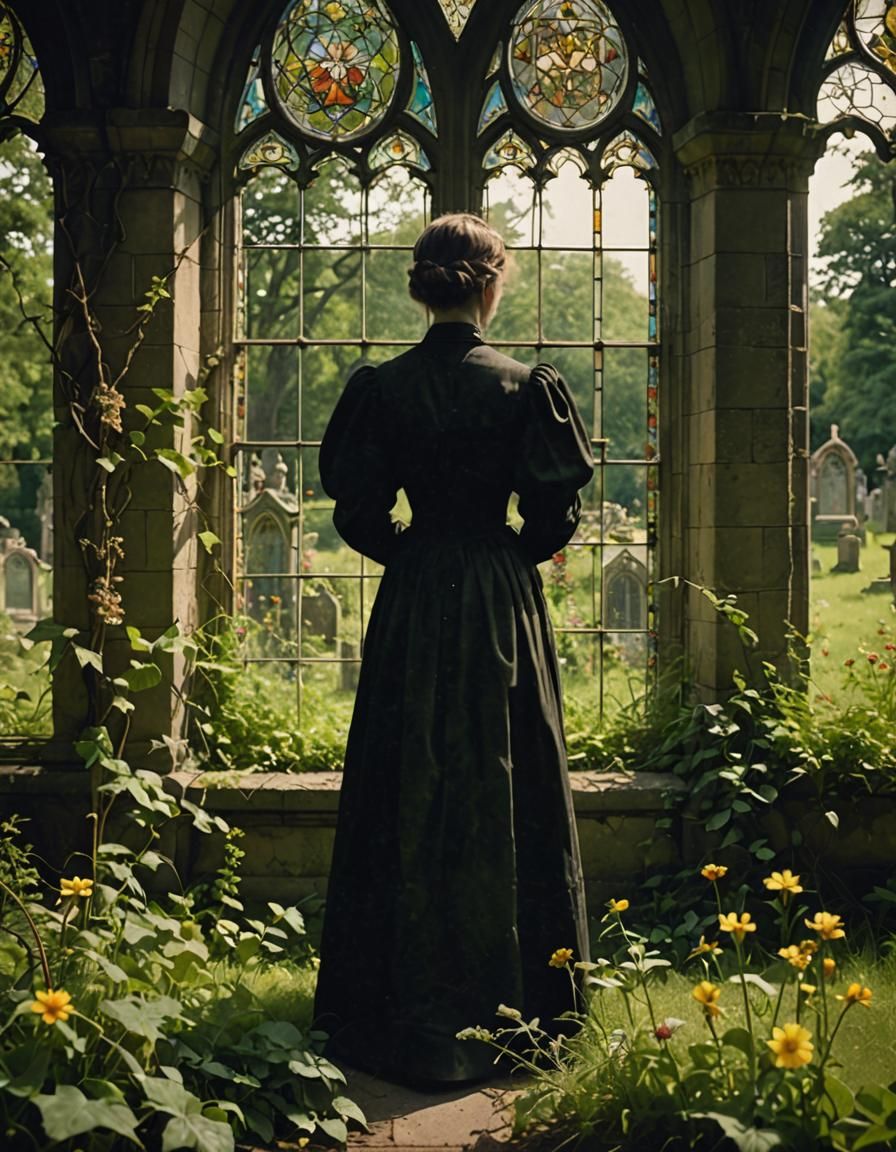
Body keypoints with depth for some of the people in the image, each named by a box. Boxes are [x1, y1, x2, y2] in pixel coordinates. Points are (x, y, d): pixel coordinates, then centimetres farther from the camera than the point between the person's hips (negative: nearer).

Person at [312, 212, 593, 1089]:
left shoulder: (382, 388, -4)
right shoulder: (527, 387, -8)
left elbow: (359, 512, -2)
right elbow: (553, 513, -6)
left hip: (411, 608, 1)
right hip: (502, 612, -1)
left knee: (405, 795, 9)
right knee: (503, 794, 8)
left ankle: (399, 1010, 17)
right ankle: (507, 1006, 16)